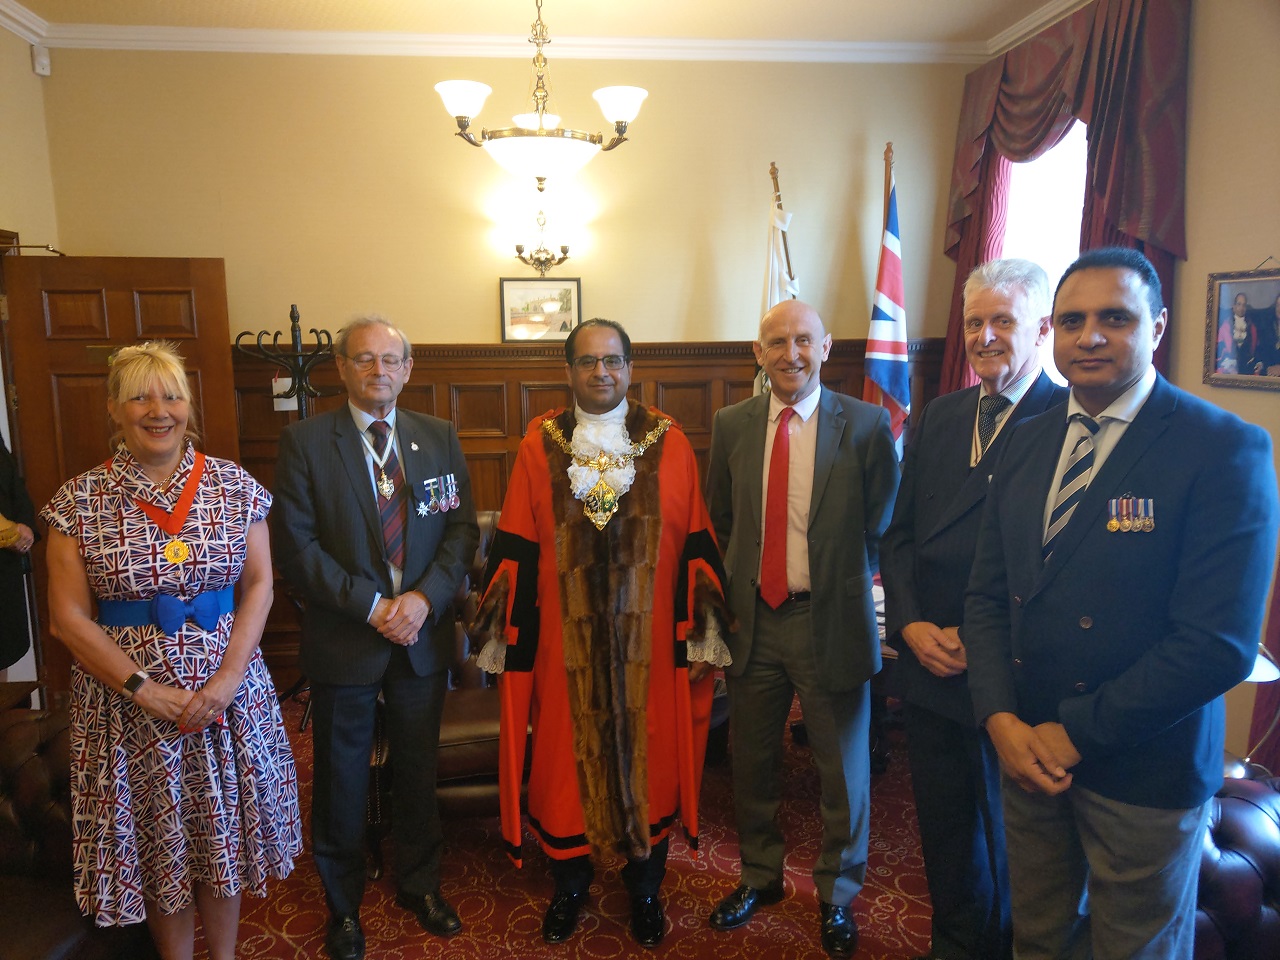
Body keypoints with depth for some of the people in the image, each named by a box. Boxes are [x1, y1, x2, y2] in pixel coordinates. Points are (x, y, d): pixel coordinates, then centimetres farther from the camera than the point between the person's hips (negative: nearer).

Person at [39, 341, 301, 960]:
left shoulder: (234, 485, -2)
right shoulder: (79, 501, -5)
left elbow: (259, 584, -1)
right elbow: (68, 618, -5)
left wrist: (229, 678, -13)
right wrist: (145, 688, -14)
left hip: (228, 693, 1)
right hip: (127, 697, -1)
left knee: (224, 833, 14)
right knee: (158, 844, 13)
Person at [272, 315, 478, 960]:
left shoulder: (440, 437, 3)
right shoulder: (305, 442, -6)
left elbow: (462, 529, 0)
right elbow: (296, 545, -11)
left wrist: (424, 598, -14)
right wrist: (371, 606, -17)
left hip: (423, 636, 3)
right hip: (343, 641, -2)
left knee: (419, 772, 18)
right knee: (341, 783, 14)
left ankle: (420, 884, 40)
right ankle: (342, 907, 36)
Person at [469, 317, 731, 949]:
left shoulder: (669, 442, -1)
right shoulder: (540, 444, 0)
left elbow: (695, 544, 0)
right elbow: (515, 547, 1)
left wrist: (702, 636, -2)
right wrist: (504, 638, 0)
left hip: (649, 641, 0)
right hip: (563, 641, 0)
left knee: (647, 758, 11)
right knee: (565, 759, 12)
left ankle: (644, 888, 35)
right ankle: (569, 885, 36)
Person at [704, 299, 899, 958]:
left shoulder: (865, 425, -6)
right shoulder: (731, 425, 3)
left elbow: (882, 527, -1)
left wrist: (846, 585, -4)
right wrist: (735, 589, 4)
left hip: (831, 621, -2)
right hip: (752, 619, 3)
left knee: (843, 770, 13)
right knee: (752, 762, 18)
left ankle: (836, 896, 37)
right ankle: (760, 876, 43)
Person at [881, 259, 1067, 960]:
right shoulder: (938, 417, 8)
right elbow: (898, 532, 9)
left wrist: (979, 641, -16)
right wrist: (911, 624, -4)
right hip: (928, 664, 5)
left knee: (1004, 842, 16)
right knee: (942, 829, 20)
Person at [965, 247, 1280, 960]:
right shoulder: (1026, 443, 4)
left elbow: (1218, 645, -21)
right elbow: (988, 594, 4)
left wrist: (1077, 732, -16)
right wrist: (1001, 718, -9)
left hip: (1144, 771, -4)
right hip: (1028, 750, 5)